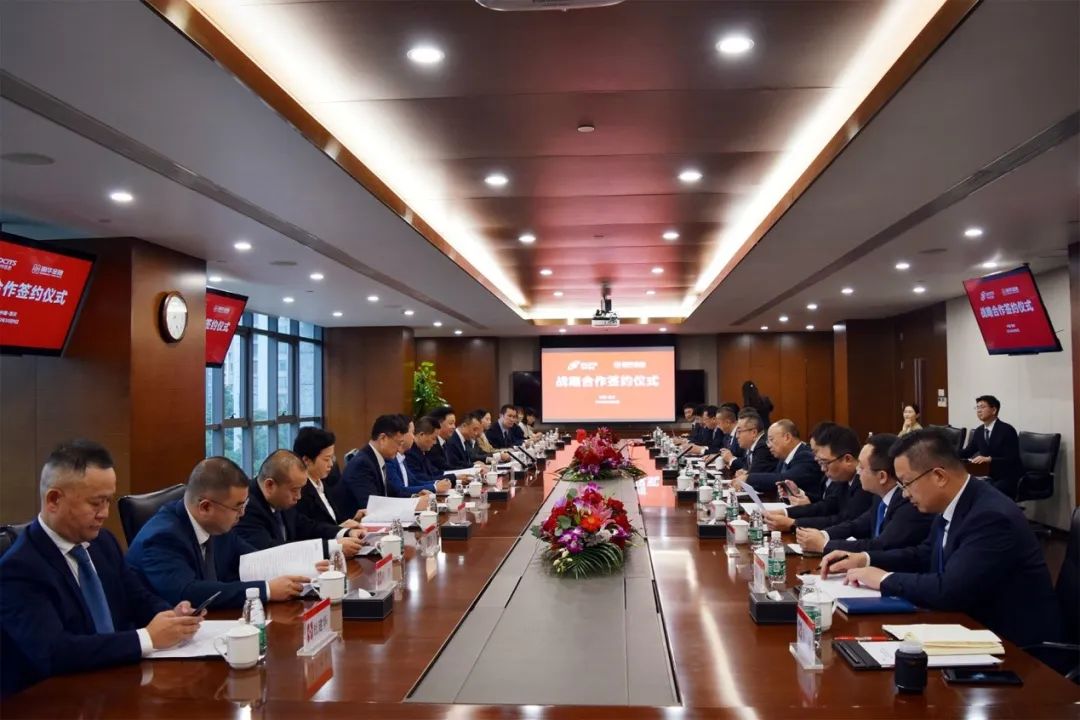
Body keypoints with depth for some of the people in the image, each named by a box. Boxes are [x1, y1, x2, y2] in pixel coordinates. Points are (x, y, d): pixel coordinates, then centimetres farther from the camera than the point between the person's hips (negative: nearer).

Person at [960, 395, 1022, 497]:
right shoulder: (978, 431, 7)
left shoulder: (1007, 430, -14)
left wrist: (989, 459, -36)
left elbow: (1011, 459, -21)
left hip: (1009, 477, -6)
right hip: (990, 476, 6)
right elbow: (968, 452, 12)